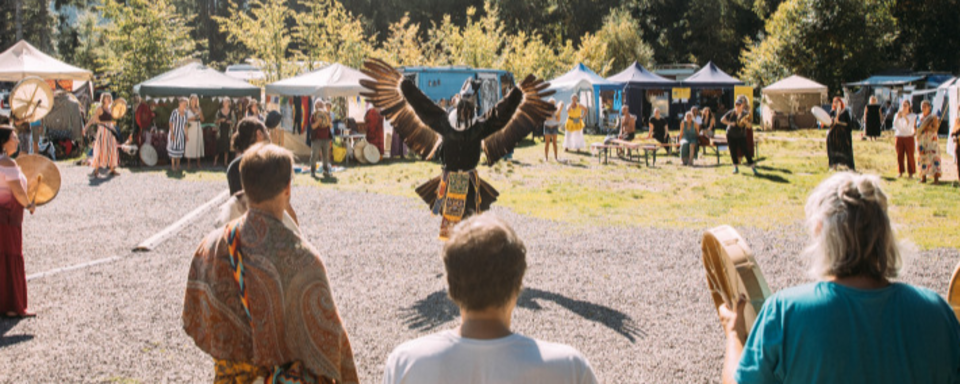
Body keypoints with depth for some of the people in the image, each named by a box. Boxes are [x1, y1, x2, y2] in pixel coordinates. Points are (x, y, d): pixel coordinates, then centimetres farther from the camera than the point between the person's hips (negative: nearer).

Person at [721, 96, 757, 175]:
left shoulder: (745, 114, -9)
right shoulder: (731, 113, -5)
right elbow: (722, 120, -9)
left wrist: (745, 121, -36)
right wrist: (730, 123, -22)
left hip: (741, 135, -2)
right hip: (731, 135, 2)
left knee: (745, 151, -7)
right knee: (733, 151, 2)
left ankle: (753, 167, -1)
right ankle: (736, 167, 14)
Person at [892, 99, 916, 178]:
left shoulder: (912, 116, 1)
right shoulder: (898, 115, 8)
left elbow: (910, 126, -14)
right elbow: (895, 125, -4)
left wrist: (905, 117, -25)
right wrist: (898, 117, -17)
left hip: (909, 137, -2)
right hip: (899, 137, 2)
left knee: (910, 156, -3)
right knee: (900, 155, 1)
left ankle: (911, 173, 3)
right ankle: (901, 172, 10)